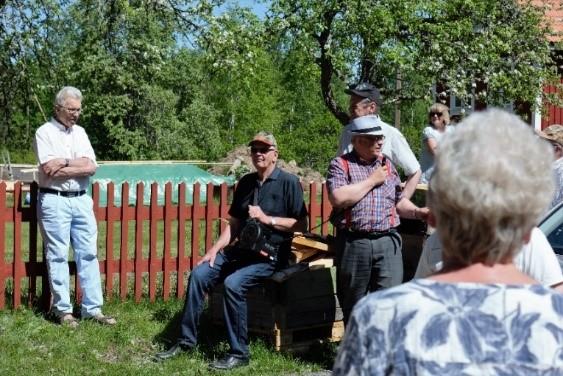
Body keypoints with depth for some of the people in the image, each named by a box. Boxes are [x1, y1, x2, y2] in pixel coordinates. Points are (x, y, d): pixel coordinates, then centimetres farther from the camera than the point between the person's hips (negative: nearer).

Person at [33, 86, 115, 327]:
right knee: (58, 256, 1)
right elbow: (49, 170, -15)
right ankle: (63, 310, 9)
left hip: (81, 200, 5)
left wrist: (65, 162, -10)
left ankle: (92, 308, 9)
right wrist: (78, 165, -7)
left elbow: (91, 167, 1)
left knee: (88, 254, 4)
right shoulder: (45, 132, -3)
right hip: (54, 201, -5)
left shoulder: (80, 132, 13)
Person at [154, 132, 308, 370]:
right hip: (240, 249, 7)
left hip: (270, 254, -7)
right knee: (199, 274, -11)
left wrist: (268, 219, -17)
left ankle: (239, 353, -17)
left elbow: (302, 225, -10)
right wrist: (215, 248, 3)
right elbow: (234, 223, 16)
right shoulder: (246, 182, 13)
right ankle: (186, 340, 0)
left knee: (233, 284, -30)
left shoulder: (288, 183, -6)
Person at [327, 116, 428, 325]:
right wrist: (372, 180, -8)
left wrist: (417, 212, 4)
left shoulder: (387, 165, 17)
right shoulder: (341, 165, 0)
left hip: (388, 243, 3)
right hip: (353, 243, -3)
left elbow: (398, 201, 24)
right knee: (353, 306, 9)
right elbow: (338, 198, -16)